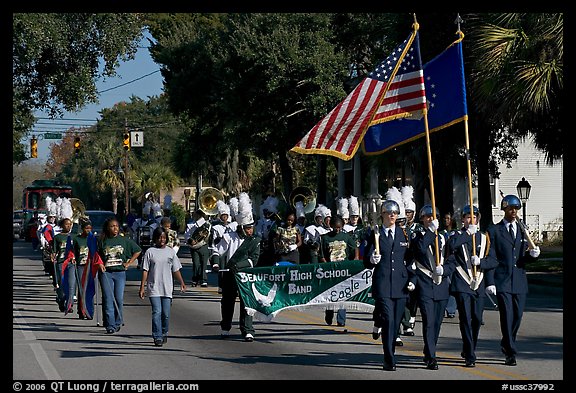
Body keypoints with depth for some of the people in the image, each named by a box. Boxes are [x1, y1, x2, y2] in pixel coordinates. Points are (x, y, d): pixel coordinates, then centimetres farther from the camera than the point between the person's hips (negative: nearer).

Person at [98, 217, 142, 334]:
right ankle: (110, 326, -5)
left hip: (120, 273, 0)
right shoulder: (102, 241, 5)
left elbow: (138, 251, 15)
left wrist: (128, 263, 7)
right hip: (106, 273, 0)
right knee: (108, 300, -6)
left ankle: (118, 323, 14)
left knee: (119, 299, -3)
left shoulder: (124, 240, 6)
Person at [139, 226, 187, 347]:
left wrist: (182, 283, 1)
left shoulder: (171, 251, 9)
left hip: (167, 288, 2)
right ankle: (157, 337, -9)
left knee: (166, 314, 3)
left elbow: (176, 270, 13)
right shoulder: (150, 252, 1)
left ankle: (164, 334, 22)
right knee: (157, 312, -11)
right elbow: (145, 271, 1)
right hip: (154, 288, -2)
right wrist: (142, 287, -3)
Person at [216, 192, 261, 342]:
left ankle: (247, 331, -8)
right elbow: (218, 252, 5)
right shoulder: (229, 238, 0)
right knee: (227, 301, 12)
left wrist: (239, 265, -17)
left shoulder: (255, 241, 2)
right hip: (229, 275, 1)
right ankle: (225, 328, 30)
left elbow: (254, 259, -6)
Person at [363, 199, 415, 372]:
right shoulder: (375, 234, 3)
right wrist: (372, 260, -20)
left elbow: (411, 259, 14)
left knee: (395, 323, 7)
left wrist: (412, 279, 3)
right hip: (382, 284, -3)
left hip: (401, 284, 3)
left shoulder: (404, 234, 10)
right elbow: (367, 262, 3)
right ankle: (389, 360, -10)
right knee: (388, 320, -11)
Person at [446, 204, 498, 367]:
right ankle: (470, 357, -12)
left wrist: (480, 262, -10)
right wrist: (468, 232, -17)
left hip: (479, 285, 4)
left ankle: (468, 350, 28)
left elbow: (494, 261, 8)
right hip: (462, 285, -4)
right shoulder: (457, 236, 4)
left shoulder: (484, 238, 14)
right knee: (466, 319, -11)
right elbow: (452, 245, -21)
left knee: (477, 319, 7)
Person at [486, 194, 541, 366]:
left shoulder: (523, 230, 14)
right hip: (502, 281, -4)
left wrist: (533, 254, -8)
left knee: (517, 316, 7)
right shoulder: (494, 230, 1)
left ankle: (506, 344, 30)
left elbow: (525, 258, 16)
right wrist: (490, 282, -10)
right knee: (507, 316, -9)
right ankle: (511, 353, -5)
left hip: (519, 280, 4)